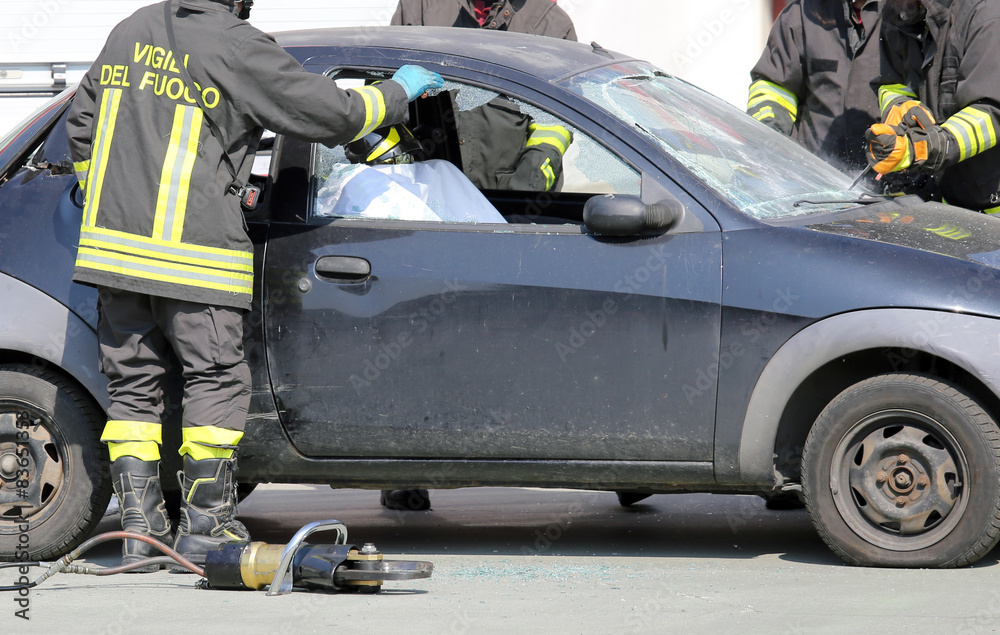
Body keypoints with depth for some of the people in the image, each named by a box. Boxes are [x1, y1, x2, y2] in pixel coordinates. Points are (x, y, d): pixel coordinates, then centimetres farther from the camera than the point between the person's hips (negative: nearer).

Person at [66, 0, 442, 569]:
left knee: (134, 384, 10)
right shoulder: (238, 49, -9)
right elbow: (334, 115, -5)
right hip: (194, 254, -6)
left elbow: (82, 125, 20)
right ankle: (205, 526, 4)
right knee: (218, 379, 4)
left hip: (112, 242, 6)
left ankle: (140, 529, 9)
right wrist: (399, 92, 12)